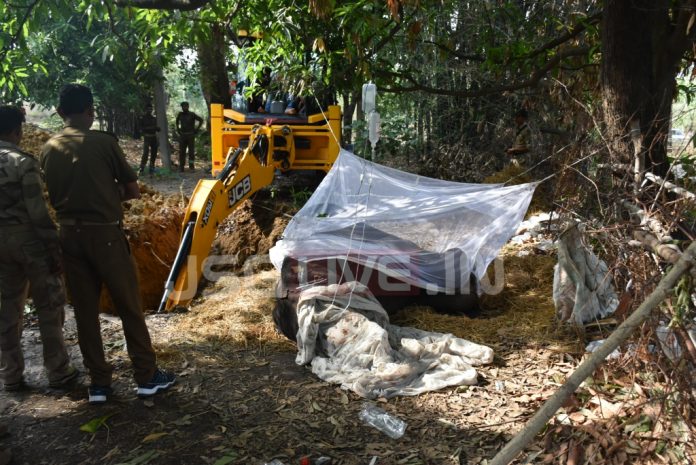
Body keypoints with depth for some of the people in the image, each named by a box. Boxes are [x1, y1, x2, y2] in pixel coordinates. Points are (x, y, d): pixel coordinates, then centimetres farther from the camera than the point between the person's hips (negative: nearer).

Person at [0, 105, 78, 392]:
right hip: (28, 240, -6)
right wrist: (55, 248, -13)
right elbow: (38, 212, -18)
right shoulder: (24, 163, -15)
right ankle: (58, 372, 12)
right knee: (49, 306, 5)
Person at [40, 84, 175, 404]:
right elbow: (133, 191, -4)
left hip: (69, 234, 5)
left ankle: (99, 382, 19)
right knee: (129, 306, 7)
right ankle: (147, 376, 15)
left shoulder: (48, 149, 5)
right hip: (104, 234, -5)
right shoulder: (103, 142, -10)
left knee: (85, 310, 11)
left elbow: (54, 198, 12)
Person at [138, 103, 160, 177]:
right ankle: (141, 170, -9)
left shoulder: (154, 118, 13)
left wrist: (157, 128, -5)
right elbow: (141, 128, -8)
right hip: (147, 137, -5)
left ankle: (151, 170, 15)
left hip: (154, 137, 5)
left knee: (154, 154, 6)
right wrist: (150, 128, -20)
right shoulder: (143, 118, -2)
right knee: (145, 153, -14)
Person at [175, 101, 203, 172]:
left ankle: (191, 165, 3)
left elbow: (201, 120, 1)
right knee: (182, 151, 1)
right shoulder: (180, 114, 9)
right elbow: (177, 121, 28)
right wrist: (178, 129, 17)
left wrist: (196, 129, -2)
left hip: (191, 135, -3)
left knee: (191, 151, -4)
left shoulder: (192, 114, -3)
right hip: (182, 135, 3)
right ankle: (181, 167, 4)